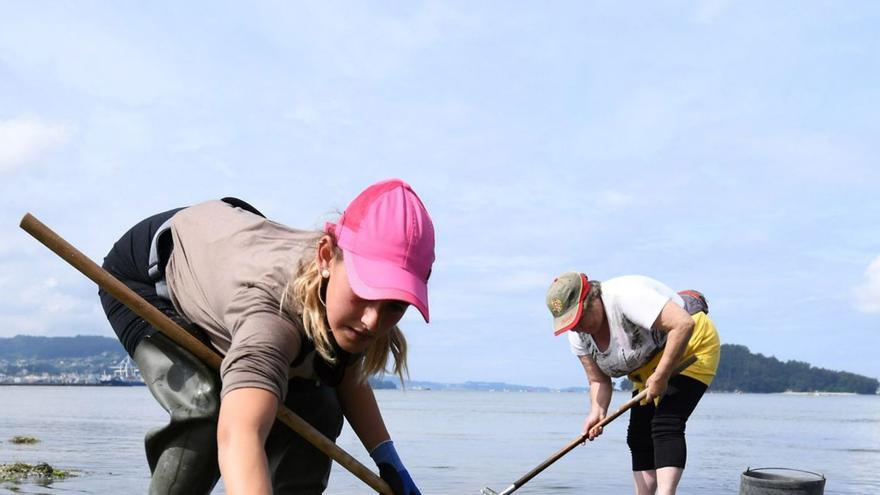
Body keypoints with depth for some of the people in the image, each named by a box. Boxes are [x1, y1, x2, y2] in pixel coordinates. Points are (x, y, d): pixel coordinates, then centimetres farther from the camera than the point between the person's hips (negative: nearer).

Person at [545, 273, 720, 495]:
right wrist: (597, 413, -21)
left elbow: (683, 325, -38)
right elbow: (599, 380, -1)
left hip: (689, 346, -8)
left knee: (666, 425, -23)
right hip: (648, 367, 8)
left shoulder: (625, 295, -33)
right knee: (638, 437, 2)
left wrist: (660, 377, -33)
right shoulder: (578, 336, -7)